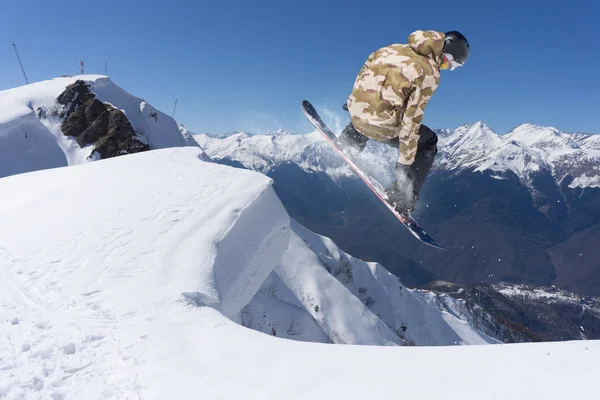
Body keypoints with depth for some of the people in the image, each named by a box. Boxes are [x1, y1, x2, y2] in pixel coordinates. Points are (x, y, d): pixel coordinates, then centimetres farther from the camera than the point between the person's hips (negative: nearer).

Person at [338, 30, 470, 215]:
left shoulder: (397, 48, 9)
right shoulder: (429, 73, -8)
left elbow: (367, 65, 19)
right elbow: (412, 118, -12)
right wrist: (405, 161, -8)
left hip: (355, 109, 6)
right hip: (380, 123, -6)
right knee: (428, 144, 17)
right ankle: (402, 197, 13)